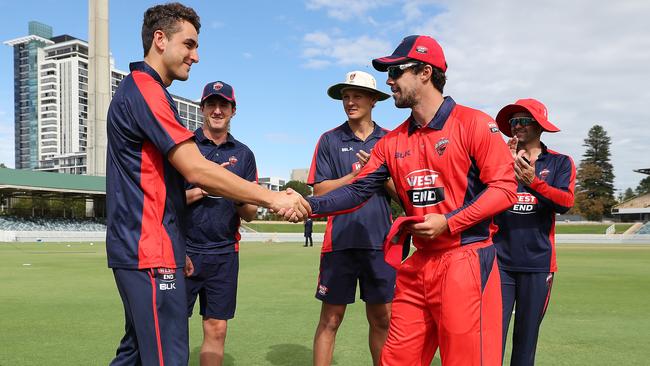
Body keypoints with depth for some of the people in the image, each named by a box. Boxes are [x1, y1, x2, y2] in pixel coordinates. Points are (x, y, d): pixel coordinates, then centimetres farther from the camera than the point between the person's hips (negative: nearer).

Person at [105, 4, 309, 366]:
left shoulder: (136, 90, 20)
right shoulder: (146, 90, -13)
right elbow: (196, 170, -22)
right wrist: (273, 198, -19)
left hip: (141, 250, 11)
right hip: (151, 253, -11)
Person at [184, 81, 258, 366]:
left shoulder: (244, 154, 10)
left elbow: (250, 214, 10)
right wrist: (203, 189, -14)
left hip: (225, 253, 3)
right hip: (184, 249, -2)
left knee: (216, 329, 8)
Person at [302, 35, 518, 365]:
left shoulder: (474, 124, -4)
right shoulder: (393, 141, 12)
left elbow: (504, 188, -9)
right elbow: (357, 190, 7)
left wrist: (449, 222, -16)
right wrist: (311, 205, -8)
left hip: (465, 260, -5)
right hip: (418, 264, 6)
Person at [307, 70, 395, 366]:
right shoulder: (329, 140, 6)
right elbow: (320, 191, -2)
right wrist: (359, 174, -9)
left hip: (380, 241, 2)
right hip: (340, 240, -1)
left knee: (382, 319, 10)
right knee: (330, 319, 4)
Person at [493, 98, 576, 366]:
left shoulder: (560, 163, 7)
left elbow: (565, 203, -9)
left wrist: (533, 181, -24)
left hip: (537, 263, 0)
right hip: (499, 260, 0)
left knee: (527, 336, 9)